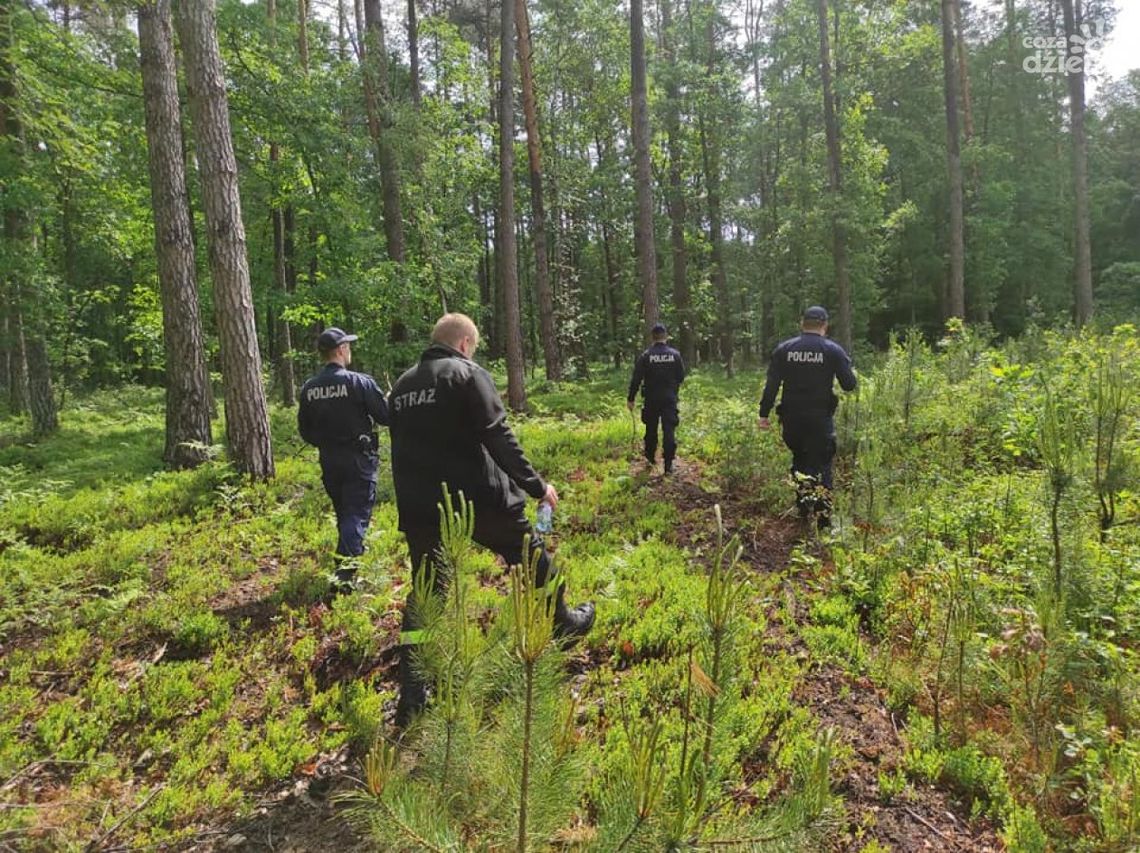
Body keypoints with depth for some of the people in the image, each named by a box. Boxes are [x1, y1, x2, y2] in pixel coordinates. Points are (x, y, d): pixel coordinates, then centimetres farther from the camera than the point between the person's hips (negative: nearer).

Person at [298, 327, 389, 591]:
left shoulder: (308, 388, 3)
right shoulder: (359, 382, -14)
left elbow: (305, 430, 9)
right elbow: (386, 416, -12)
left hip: (329, 462, 6)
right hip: (359, 460, -5)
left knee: (343, 515, 19)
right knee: (357, 516, -3)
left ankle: (345, 567, 31)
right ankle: (345, 574, -13)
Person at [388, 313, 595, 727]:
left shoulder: (402, 386, 13)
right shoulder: (469, 374, -8)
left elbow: (402, 449, 17)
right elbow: (498, 438, -14)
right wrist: (536, 486, -7)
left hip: (420, 506, 5)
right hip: (478, 497, -5)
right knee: (531, 555, 19)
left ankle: (411, 692, 9)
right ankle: (563, 621, 39)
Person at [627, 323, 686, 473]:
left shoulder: (645, 356, -8)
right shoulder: (675, 355, -3)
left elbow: (636, 379, -9)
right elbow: (681, 377, 5)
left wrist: (631, 399, -3)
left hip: (651, 400, 0)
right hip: (670, 399, 0)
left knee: (651, 429, 16)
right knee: (669, 431, 0)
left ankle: (650, 458, 31)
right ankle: (668, 465, -4)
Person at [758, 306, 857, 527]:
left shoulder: (783, 349, 1)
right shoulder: (833, 350, -4)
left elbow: (771, 385, -3)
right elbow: (849, 385, -4)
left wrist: (764, 413, 1)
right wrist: (850, 373, 18)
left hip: (792, 419, 2)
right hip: (821, 419, -2)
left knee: (800, 459, 21)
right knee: (822, 465, 5)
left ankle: (803, 501, 16)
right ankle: (823, 515, 2)